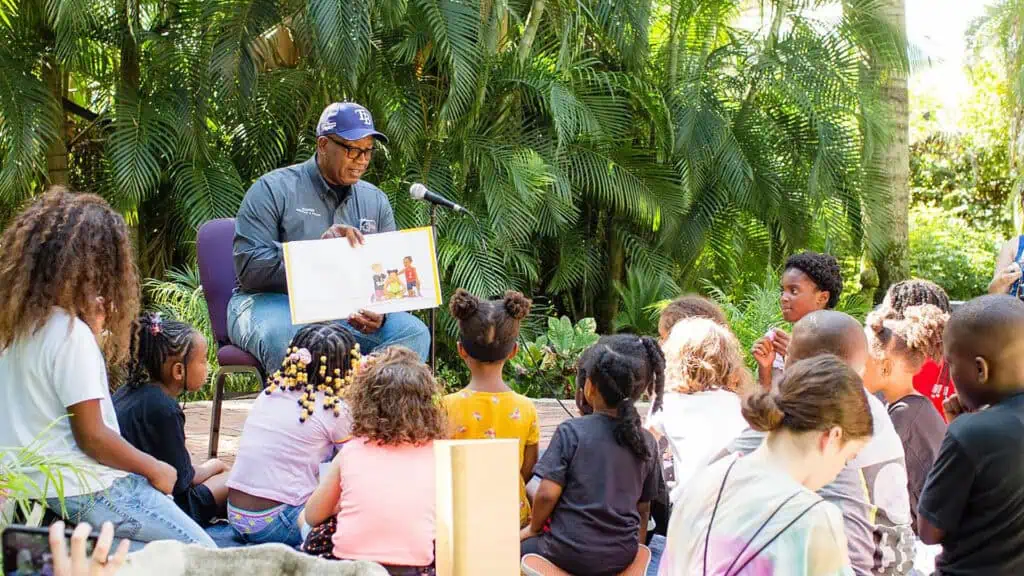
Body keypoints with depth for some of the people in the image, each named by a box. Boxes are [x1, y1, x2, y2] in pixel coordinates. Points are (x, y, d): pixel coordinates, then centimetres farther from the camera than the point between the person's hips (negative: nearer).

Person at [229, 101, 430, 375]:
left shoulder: (376, 201, 14)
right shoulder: (273, 190, -2)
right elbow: (249, 267, -12)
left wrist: (379, 313, -12)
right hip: (274, 302, -4)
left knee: (414, 333, -22)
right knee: (284, 338, -40)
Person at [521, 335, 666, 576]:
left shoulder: (571, 432, -13)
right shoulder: (647, 442, -1)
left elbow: (548, 493, -15)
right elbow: (643, 508, 7)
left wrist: (534, 528, 4)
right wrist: (637, 548, 22)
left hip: (571, 555, -4)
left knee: (518, 546, 20)